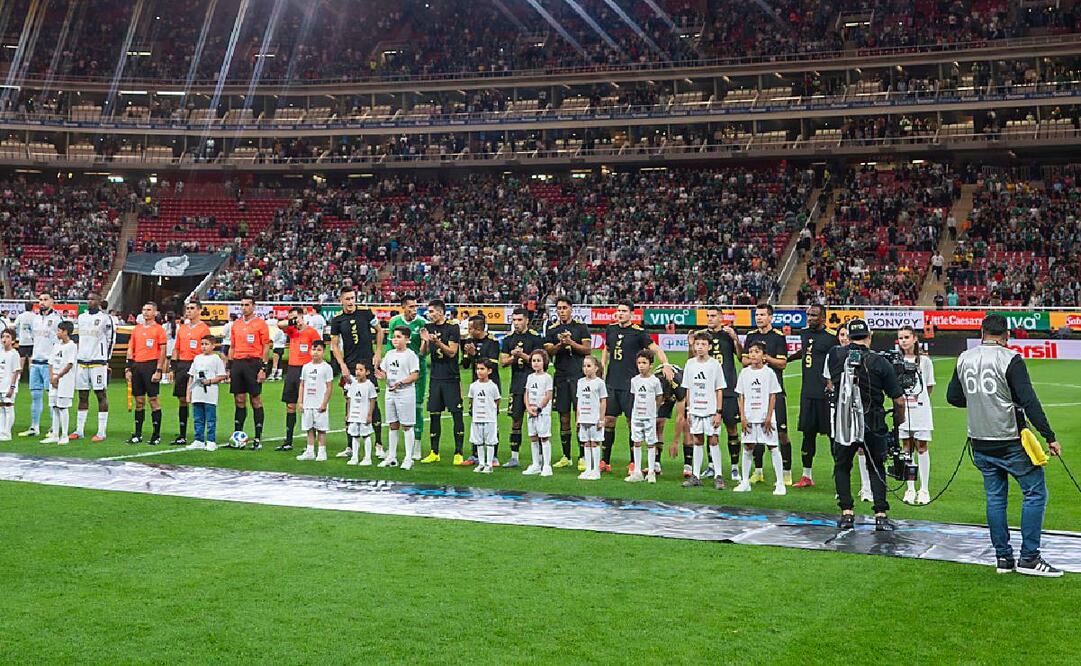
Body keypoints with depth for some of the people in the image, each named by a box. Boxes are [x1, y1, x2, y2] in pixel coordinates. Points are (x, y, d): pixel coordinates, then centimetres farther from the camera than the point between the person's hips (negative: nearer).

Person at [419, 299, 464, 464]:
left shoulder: (452, 328, -7)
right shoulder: (428, 328, 9)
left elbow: (452, 352, -12)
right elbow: (423, 353, 7)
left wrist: (437, 342, -25)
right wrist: (425, 341, -11)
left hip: (451, 378, -5)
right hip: (435, 378, 5)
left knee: (456, 414, -5)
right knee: (434, 415, 7)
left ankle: (458, 453, 0)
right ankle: (434, 452, 15)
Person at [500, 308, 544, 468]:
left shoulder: (534, 337, -3)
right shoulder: (509, 339, 11)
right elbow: (502, 361, 9)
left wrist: (522, 355, -18)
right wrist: (513, 357, -9)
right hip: (516, 383, 4)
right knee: (515, 418, 6)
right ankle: (514, 456, 12)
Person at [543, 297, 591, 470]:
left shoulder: (581, 327, 4)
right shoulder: (552, 330, 12)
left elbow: (588, 349, -2)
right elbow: (548, 351, 2)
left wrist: (571, 343, -13)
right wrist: (560, 344, -15)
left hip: (579, 376, -3)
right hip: (561, 377, 3)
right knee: (564, 418, 7)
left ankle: (583, 457, -3)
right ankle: (566, 457, 15)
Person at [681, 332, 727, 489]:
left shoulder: (714, 364, -5)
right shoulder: (690, 363, 5)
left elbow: (719, 390, -4)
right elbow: (688, 389, 11)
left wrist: (718, 412, -8)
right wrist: (688, 410, 7)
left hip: (710, 410, -4)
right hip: (695, 410, 4)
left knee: (713, 441, -3)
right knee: (697, 441, 8)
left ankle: (718, 476, 2)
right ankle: (696, 476, 13)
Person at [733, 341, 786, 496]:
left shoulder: (769, 373, -2)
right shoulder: (745, 373, 6)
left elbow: (773, 397, -3)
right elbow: (741, 396, 7)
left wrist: (769, 417, -9)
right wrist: (742, 417, -1)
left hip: (766, 417, -3)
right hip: (749, 418, 3)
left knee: (773, 448, -2)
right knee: (747, 448, 7)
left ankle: (780, 483, 2)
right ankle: (745, 482, 16)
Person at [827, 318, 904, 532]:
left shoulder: (835, 358, -3)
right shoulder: (880, 363, -7)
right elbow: (899, 400, -4)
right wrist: (899, 419, 15)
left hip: (843, 423, 1)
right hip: (872, 424, -1)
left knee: (842, 467, 18)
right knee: (876, 468, 15)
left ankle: (846, 513, 9)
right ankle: (881, 515, 7)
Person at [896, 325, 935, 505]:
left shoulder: (924, 360, -1)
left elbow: (930, 387, 7)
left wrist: (918, 399, 3)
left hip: (920, 409, -2)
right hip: (902, 409, 2)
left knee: (922, 447, 0)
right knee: (906, 448, 5)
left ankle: (924, 490, 7)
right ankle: (910, 489, 12)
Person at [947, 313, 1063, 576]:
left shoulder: (964, 360, 4)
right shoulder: (1010, 360, -13)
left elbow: (953, 397, 13)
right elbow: (1029, 401, -17)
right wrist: (1050, 437, -14)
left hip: (980, 443, 6)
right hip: (1011, 443, -6)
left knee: (995, 497, 13)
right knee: (1035, 492, 3)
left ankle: (1003, 558, 15)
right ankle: (1028, 558, 1)